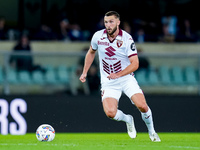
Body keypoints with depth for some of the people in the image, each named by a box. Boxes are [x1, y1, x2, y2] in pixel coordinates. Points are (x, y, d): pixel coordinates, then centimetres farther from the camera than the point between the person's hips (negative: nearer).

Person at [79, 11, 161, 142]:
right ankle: (128, 120, 15)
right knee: (110, 113, -21)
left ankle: (151, 131, 11)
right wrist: (85, 72, 15)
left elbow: (135, 64, -15)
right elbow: (91, 52, 18)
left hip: (126, 78, -2)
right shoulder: (98, 36, -4)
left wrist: (118, 75, -26)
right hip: (108, 82, 2)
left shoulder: (127, 39, -13)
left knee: (142, 106, -19)